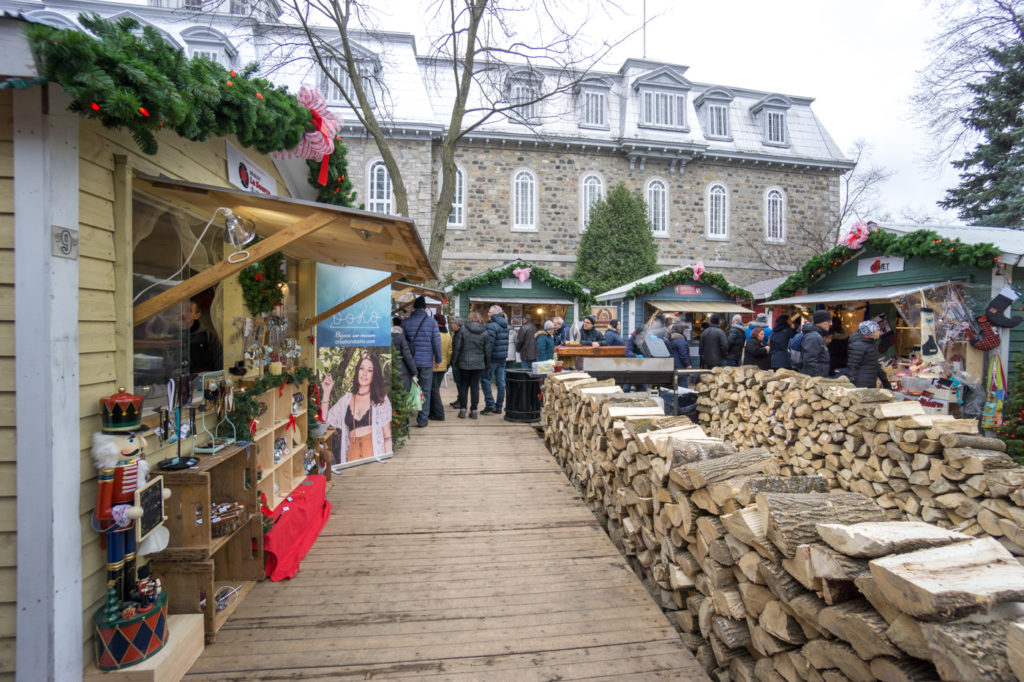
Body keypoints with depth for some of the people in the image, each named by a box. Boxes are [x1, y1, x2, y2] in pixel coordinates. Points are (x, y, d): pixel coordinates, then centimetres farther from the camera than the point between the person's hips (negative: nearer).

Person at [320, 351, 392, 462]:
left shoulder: (381, 399, 4)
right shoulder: (346, 399, 13)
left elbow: (387, 436, 3)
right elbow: (325, 421, 7)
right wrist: (326, 393, 5)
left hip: (374, 453, -2)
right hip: (352, 453, 2)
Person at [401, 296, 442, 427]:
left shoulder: (405, 322, 1)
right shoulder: (431, 321, -4)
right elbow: (436, 341, -5)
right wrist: (438, 358, 5)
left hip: (411, 361, 2)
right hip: (426, 362, -1)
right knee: (425, 391, 8)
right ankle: (422, 419, 10)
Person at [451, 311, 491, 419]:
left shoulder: (463, 329, -5)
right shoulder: (485, 333, 1)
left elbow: (456, 347, -5)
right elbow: (487, 351, 4)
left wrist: (453, 362, 3)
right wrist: (487, 364, 14)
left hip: (464, 363, -1)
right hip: (478, 364, 1)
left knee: (463, 386, 9)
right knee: (475, 387, 7)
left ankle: (462, 410, 9)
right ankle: (474, 410, 9)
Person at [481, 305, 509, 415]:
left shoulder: (492, 325, -14)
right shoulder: (505, 325, 13)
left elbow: (489, 343, -19)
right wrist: (505, 354, 18)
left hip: (493, 357, -8)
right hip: (503, 357, 8)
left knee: (485, 379, 3)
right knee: (501, 382, 8)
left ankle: (490, 404, -2)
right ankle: (498, 407, 14)